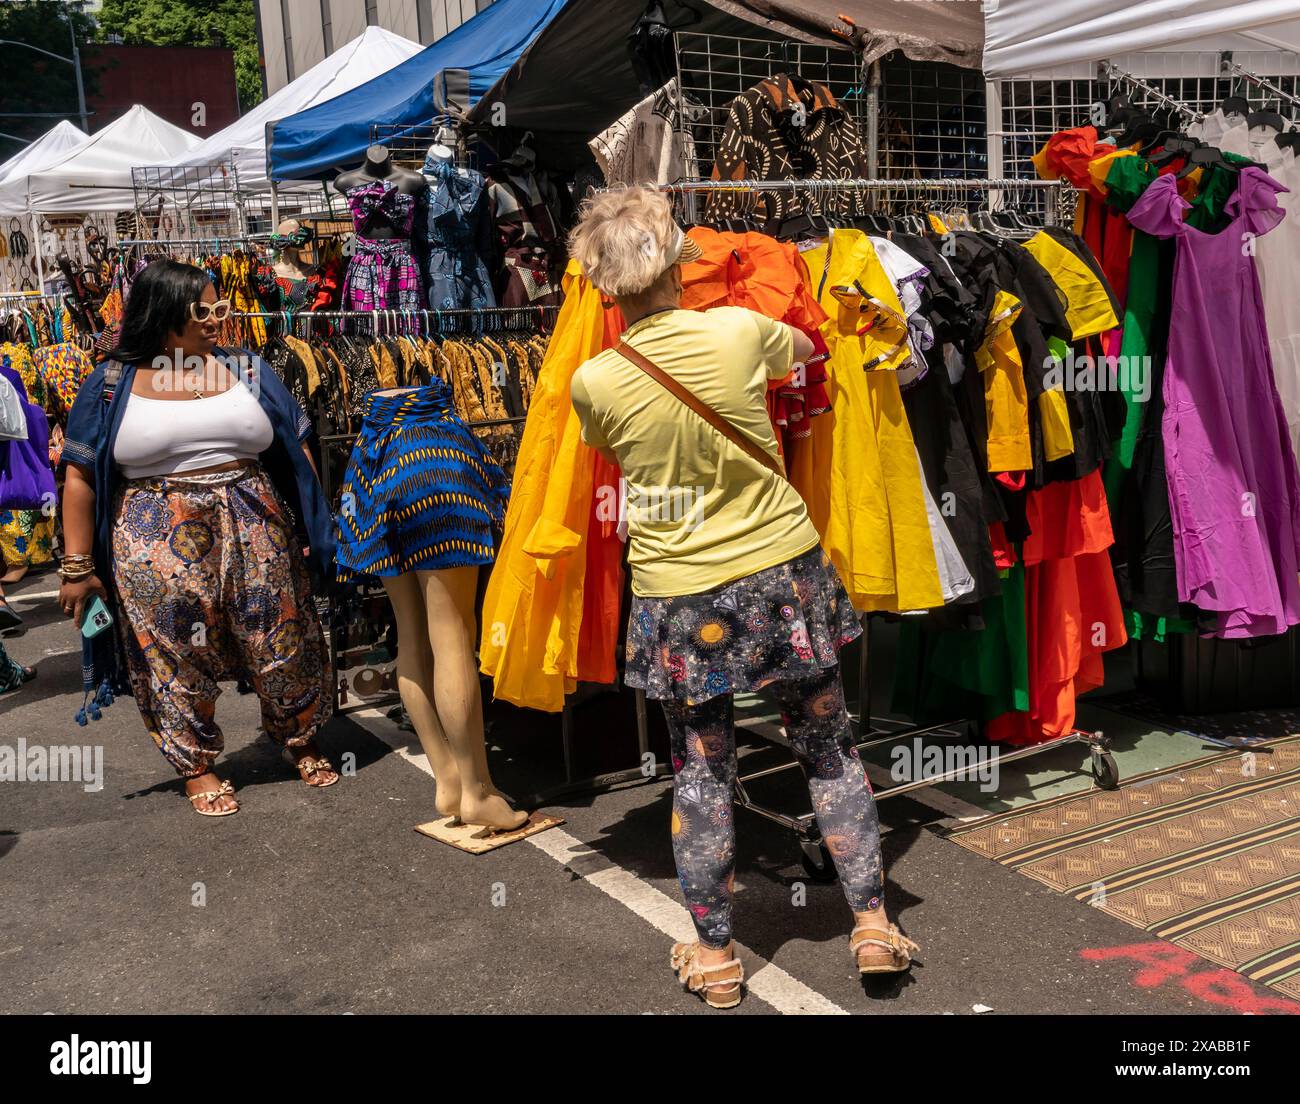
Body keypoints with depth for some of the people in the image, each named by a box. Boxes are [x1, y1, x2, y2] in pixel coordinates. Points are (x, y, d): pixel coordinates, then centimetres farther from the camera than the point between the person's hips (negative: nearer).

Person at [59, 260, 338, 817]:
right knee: (178, 659, 5)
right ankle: (196, 766, 24)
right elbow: (81, 478, 1)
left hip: (254, 532, 2)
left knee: (284, 645, 6)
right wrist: (77, 566, -3)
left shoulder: (245, 370, 7)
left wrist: (316, 523, 7)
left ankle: (302, 742, 29)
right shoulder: (112, 385, 1)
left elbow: (297, 451, 10)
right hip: (158, 545, -2)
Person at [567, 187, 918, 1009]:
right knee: (830, 749, 15)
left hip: (679, 597, -1)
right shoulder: (739, 330, -10)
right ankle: (873, 922, 25)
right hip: (784, 571, 1)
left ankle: (714, 955, 24)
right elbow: (804, 350, 14)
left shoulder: (593, 381, -12)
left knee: (701, 770, 12)